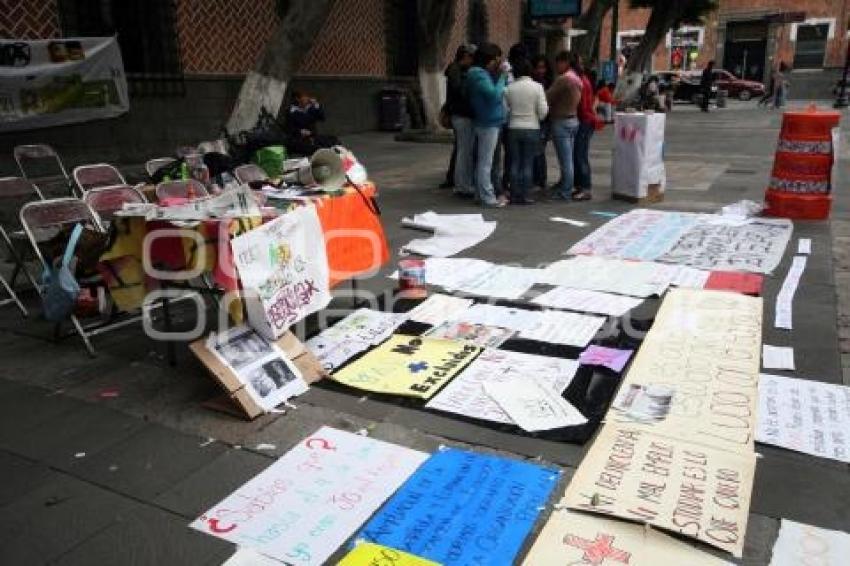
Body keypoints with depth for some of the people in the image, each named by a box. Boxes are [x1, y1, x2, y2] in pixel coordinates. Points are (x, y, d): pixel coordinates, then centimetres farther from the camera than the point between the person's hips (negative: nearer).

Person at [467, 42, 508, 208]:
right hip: (488, 122, -10)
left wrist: (502, 76, 4)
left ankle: (482, 192, 22)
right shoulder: (479, 74, -15)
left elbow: (493, 94, 13)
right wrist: (502, 77, -12)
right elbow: (495, 95, -23)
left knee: (483, 161, 14)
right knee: (486, 162, -7)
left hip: (489, 121, 10)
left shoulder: (482, 73, 16)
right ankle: (487, 197, -4)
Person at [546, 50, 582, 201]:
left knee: (565, 159, -4)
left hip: (561, 121, -9)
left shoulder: (563, 79, -16)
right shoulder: (577, 79, 13)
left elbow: (548, 97, -16)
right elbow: (577, 100, 14)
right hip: (573, 120, 9)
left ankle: (564, 192, 1)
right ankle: (563, 185, 26)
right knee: (568, 158, 15)